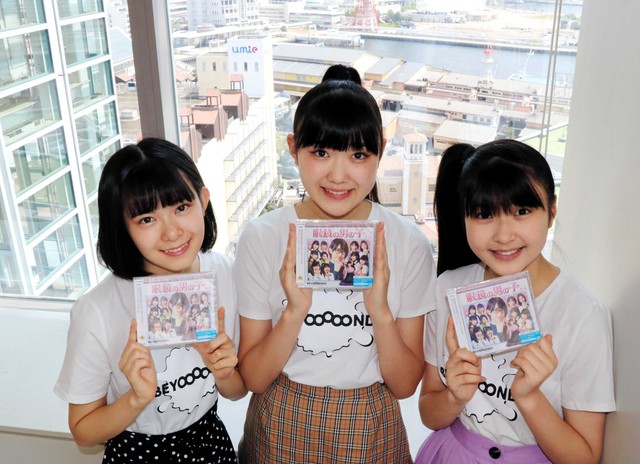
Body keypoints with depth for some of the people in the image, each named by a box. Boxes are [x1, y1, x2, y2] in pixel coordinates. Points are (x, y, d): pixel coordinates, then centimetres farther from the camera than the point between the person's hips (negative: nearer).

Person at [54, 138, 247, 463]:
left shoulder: (228, 275, -17)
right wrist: (138, 398, -30)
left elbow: (238, 390, -4)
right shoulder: (96, 313, -27)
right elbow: (83, 432, -13)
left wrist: (223, 373, -24)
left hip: (209, 438, 3)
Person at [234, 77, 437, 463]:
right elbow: (253, 379, -11)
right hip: (283, 427, 0)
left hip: (368, 428, 1)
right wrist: (294, 312, -27)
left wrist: (380, 312, -26)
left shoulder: (409, 244, -14)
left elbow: (404, 385, -9)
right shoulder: (262, 238, -15)